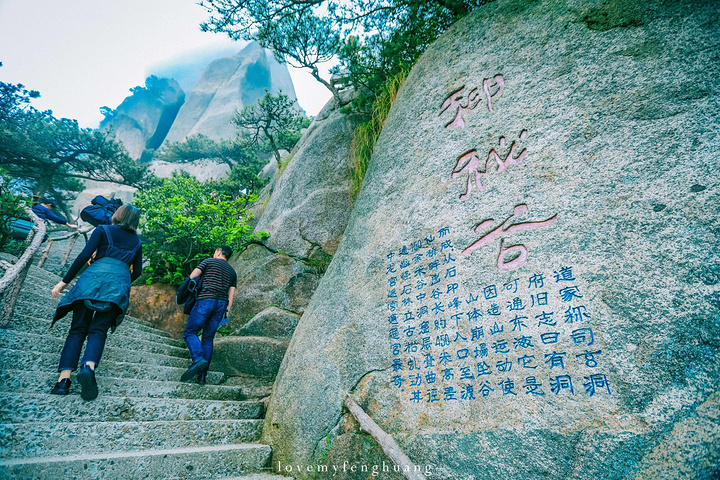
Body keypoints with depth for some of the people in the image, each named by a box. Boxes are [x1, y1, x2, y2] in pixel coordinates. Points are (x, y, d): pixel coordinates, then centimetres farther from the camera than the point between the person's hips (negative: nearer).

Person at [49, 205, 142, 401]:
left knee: (78, 329, 4)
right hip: (120, 284, 1)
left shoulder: (103, 230, 12)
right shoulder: (137, 241, 20)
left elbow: (85, 255, 0)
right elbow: (137, 271, 21)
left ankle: (64, 378, -7)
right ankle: (89, 367, -27)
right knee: (98, 331, 0)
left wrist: (65, 281, 3)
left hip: (95, 277, -1)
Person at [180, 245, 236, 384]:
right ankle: (202, 376, 4)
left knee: (190, 333, 0)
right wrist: (227, 310, 15)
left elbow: (192, 276, 2)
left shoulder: (209, 261, 10)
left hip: (206, 300, -5)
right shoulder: (232, 271, 23)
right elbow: (231, 294, 15)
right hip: (221, 304, 5)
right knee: (208, 338, 8)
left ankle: (198, 359, -25)